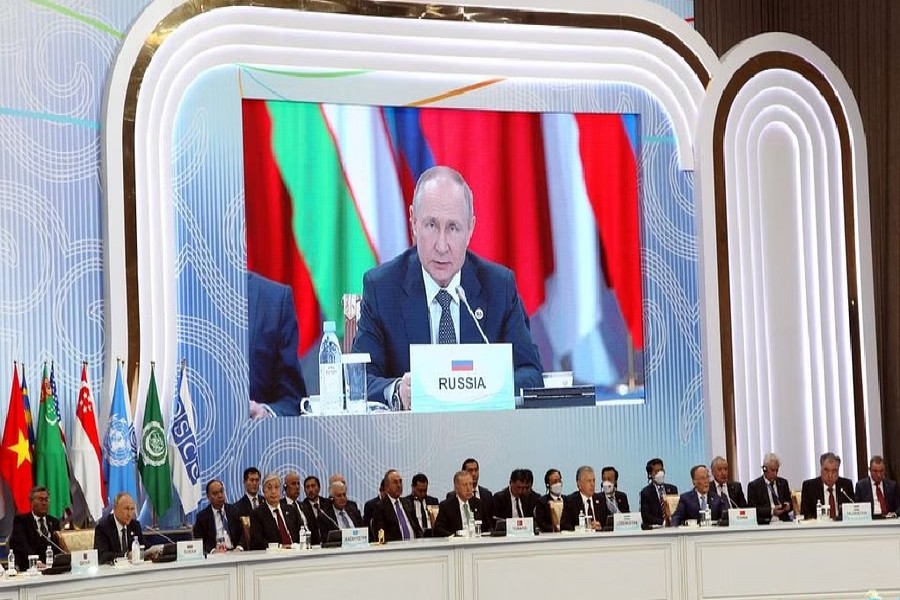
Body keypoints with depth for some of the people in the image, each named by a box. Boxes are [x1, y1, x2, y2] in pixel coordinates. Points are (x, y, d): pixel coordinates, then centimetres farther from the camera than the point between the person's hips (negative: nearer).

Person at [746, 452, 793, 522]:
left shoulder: (783, 482, 17)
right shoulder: (753, 485, 3)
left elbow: (790, 501, 22)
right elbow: (752, 508, -4)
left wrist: (788, 505, -2)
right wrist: (771, 511, -16)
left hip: (783, 521, 4)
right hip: (764, 523, -4)